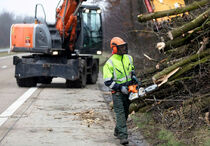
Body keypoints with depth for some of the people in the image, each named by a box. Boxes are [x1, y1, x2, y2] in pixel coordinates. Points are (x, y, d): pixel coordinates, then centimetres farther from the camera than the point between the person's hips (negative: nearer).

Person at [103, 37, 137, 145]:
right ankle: (123, 136, -13)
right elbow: (107, 82, -16)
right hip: (117, 92, -6)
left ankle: (117, 131, 31)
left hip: (128, 90, 7)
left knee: (125, 112, 14)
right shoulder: (110, 63, -15)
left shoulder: (128, 58, 5)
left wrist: (134, 78, 6)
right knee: (120, 113, -11)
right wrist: (120, 88, -22)